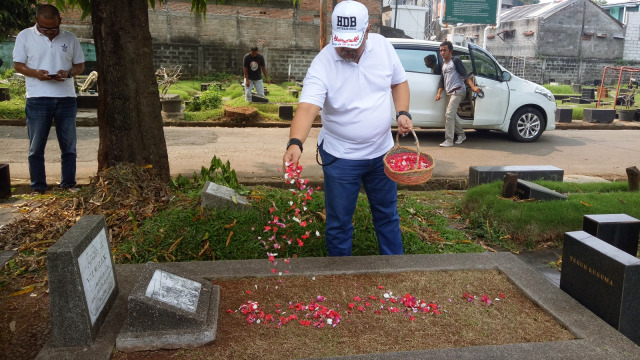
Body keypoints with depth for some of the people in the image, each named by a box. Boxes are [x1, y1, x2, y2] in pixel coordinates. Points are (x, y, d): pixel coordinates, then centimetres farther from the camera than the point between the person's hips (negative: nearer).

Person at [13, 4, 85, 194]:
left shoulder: (70, 38, 8)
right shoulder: (25, 36, 4)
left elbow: (80, 65, 11)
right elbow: (18, 64, 4)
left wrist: (68, 73, -11)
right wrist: (35, 73, -16)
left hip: (66, 98, 2)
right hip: (37, 99, -1)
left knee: (69, 144, 6)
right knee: (36, 146, 2)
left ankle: (69, 183, 17)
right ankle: (38, 187, 10)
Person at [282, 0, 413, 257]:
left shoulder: (382, 46, -7)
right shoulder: (322, 64, -20)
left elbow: (399, 82, 9)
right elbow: (307, 108, -33)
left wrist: (403, 113, -8)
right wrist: (295, 143, -50)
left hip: (382, 151, 4)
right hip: (341, 158, -4)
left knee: (387, 214, 21)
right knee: (339, 223, 8)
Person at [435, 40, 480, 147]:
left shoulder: (456, 61, -4)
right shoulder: (444, 65, 20)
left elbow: (465, 75, -13)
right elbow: (443, 81, 23)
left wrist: (473, 87, -24)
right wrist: (439, 93, 10)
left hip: (458, 91, -9)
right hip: (450, 93, 9)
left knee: (449, 114, -17)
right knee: (451, 116, 11)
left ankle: (449, 140, -16)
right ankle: (461, 135, 28)